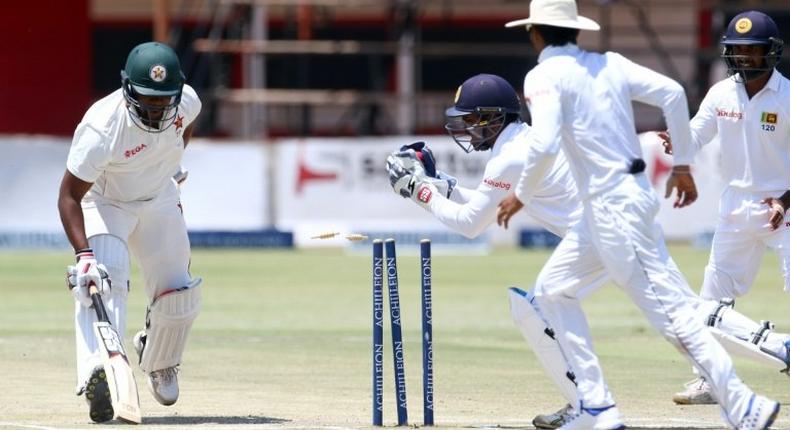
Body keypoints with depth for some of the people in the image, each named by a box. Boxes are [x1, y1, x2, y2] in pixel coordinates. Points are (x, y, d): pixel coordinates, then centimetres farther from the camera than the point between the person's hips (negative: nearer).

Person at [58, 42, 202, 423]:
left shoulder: (186, 101, -23)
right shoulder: (100, 129, -38)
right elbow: (69, 195, -35)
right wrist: (84, 255, -45)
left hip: (159, 200, 5)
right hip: (103, 202, -5)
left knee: (179, 295, 5)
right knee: (103, 281, -30)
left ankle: (157, 360, 37)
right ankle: (96, 373, -46)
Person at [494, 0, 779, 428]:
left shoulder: (544, 76, -8)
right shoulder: (610, 64, 11)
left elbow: (544, 144, -22)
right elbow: (671, 93, 1)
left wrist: (521, 195, -6)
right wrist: (682, 164, 8)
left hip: (614, 207, -8)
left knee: (669, 309, -9)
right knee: (553, 289, 18)